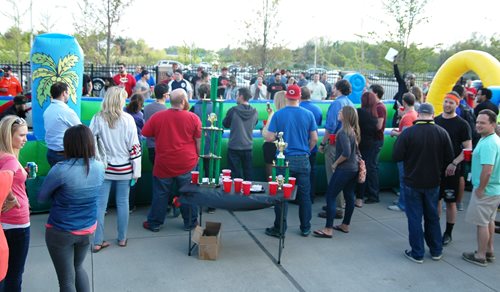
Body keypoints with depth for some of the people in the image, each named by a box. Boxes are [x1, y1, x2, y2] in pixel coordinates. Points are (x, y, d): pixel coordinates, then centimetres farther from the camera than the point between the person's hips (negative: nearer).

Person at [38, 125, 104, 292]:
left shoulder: (61, 170, -24)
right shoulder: (100, 167, -8)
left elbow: (41, 198, -8)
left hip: (61, 232, -5)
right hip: (88, 228, 5)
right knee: (78, 267, 28)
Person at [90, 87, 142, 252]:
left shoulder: (98, 118, -6)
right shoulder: (128, 119, -8)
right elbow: (134, 146, -7)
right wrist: (136, 171, -1)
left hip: (103, 168, 1)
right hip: (124, 169, 0)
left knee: (100, 204, 5)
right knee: (123, 203, 11)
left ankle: (97, 242, 9)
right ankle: (122, 238, 22)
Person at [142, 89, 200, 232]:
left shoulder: (157, 116, -7)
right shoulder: (193, 118, -9)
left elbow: (145, 133, 5)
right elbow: (198, 141, -2)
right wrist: (197, 156, 12)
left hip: (163, 164, 1)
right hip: (187, 164, -1)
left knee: (160, 194, 13)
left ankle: (154, 223, 24)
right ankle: (190, 223, 22)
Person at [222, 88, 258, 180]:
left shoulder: (233, 110, -15)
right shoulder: (254, 112, -5)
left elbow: (225, 124, 1)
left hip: (234, 147, -3)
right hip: (248, 147, 3)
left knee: (235, 175, 5)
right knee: (248, 174, 14)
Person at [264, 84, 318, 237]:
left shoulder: (278, 114, -6)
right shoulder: (308, 114, -2)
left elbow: (269, 138, -7)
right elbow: (314, 139, 1)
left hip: (284, 160, -1)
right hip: (303, 160, 2)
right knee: (304, 195, 12)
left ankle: (279, 229, 14)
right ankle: (305, 228, 21)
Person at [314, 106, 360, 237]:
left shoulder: (343, 132, -18)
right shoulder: (353, 131, 8)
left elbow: (346, 152, -25)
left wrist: (335, 163, -13)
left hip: (344, 169, -9)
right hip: (353, 168, 9)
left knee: (330, 196, -4)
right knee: (349, 197, 15)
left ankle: (328, 229, -3)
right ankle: (345, 225, 26)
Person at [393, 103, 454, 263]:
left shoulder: (407, 133, -17)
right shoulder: (442, 133, -8)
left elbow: (396, 157, -15)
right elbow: (449, 158, -2)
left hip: (413, 182, -3)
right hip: (433, 182, 3)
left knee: (415, 218, 8)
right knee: (432, 217, 19)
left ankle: (417, 253, 14)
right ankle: (436, 251, 29)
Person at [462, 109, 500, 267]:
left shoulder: (487, 144, -25)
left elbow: (487, 171, -31)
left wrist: (480, 189, -18)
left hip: (485, 191, -10)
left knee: (482, 223, 2)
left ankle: (480, 256, 14)